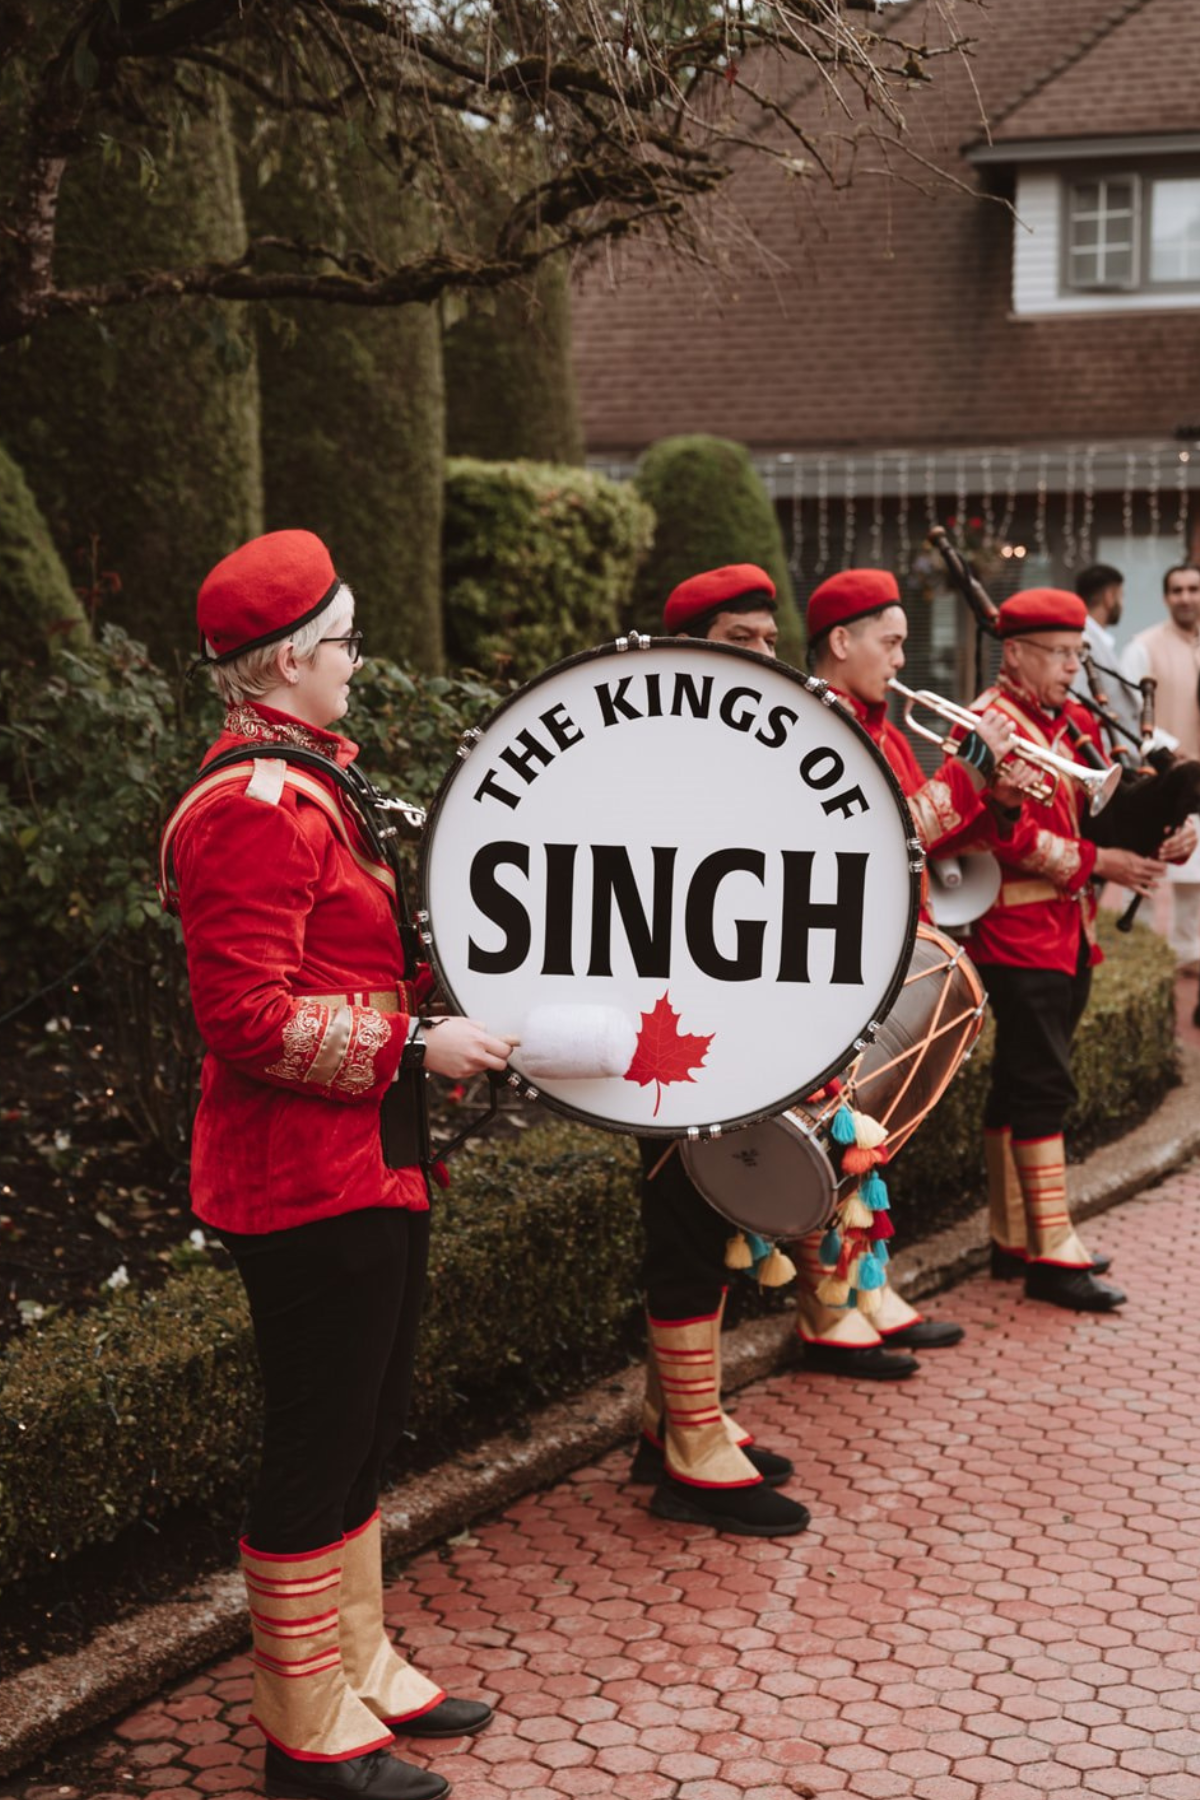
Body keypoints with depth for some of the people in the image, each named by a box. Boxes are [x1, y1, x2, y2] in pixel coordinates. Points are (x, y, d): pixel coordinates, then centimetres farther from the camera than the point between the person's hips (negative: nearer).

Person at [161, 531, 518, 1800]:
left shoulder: (299, 783, 14)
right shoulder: (253, 809, -20)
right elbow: (246, 1016, -26)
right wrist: (413, 1044, -22)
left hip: (365, 1171, 11)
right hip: (310, 1185, -11)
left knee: (362, 1433, 20)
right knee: (319, 1452, 1)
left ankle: (359, 1664, 35)